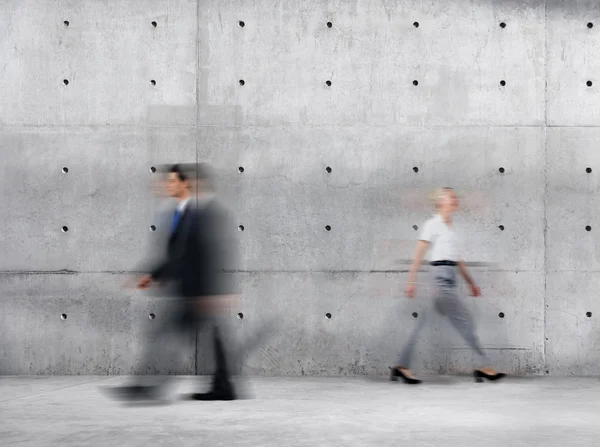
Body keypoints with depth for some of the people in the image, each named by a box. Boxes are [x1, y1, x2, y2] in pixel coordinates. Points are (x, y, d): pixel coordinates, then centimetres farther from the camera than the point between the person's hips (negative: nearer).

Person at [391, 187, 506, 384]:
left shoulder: (451, 227, 21)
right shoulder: (433, 224, -4)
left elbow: (458, 259, 25)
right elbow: (419, 255, -10)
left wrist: (471, 282, 24)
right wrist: (411, 281, -16)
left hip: (449, 279, 9)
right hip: (439, 277, -9)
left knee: (425, 325, 5)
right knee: (465, 322, -6)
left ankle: (401, 367, 6)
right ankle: (483, 366, -2)